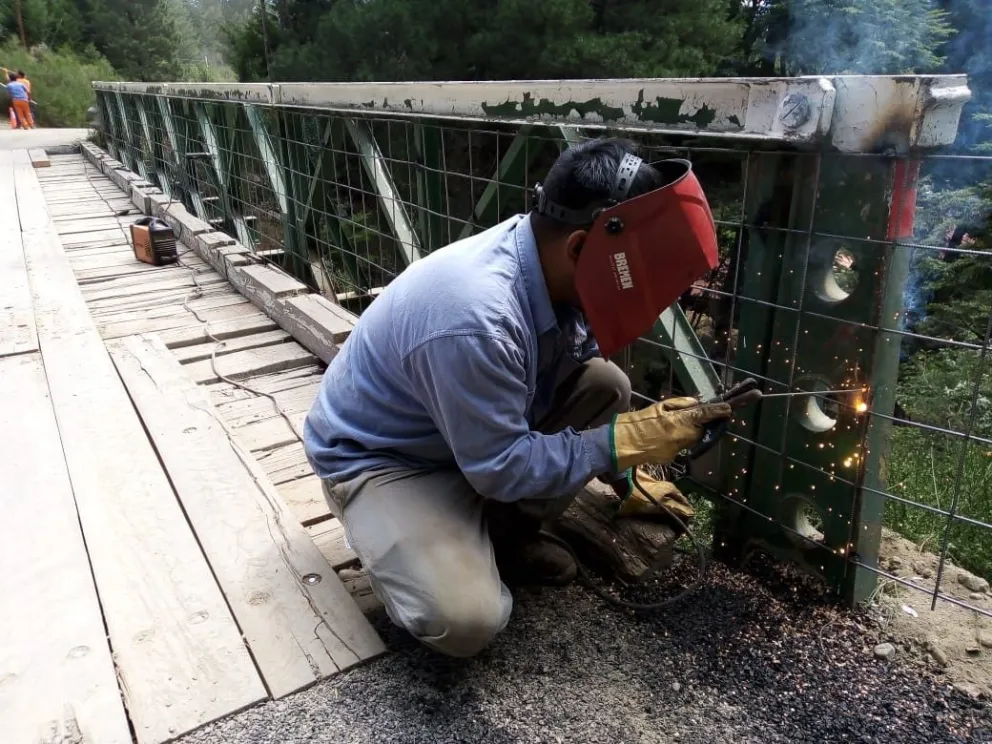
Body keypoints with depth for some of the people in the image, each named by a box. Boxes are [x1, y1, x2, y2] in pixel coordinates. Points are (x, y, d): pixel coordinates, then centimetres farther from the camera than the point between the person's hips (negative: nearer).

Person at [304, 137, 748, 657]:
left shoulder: (557, 269, -12)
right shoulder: (475, 317, -38)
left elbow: (573, 369, 6)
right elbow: (501, 467, -28)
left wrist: (625, 478, 11)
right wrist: (624, 441, -23)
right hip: (377, 457, -7)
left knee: (606, 386, -7)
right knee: (466, 620, -26)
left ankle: (503, 535, 5)